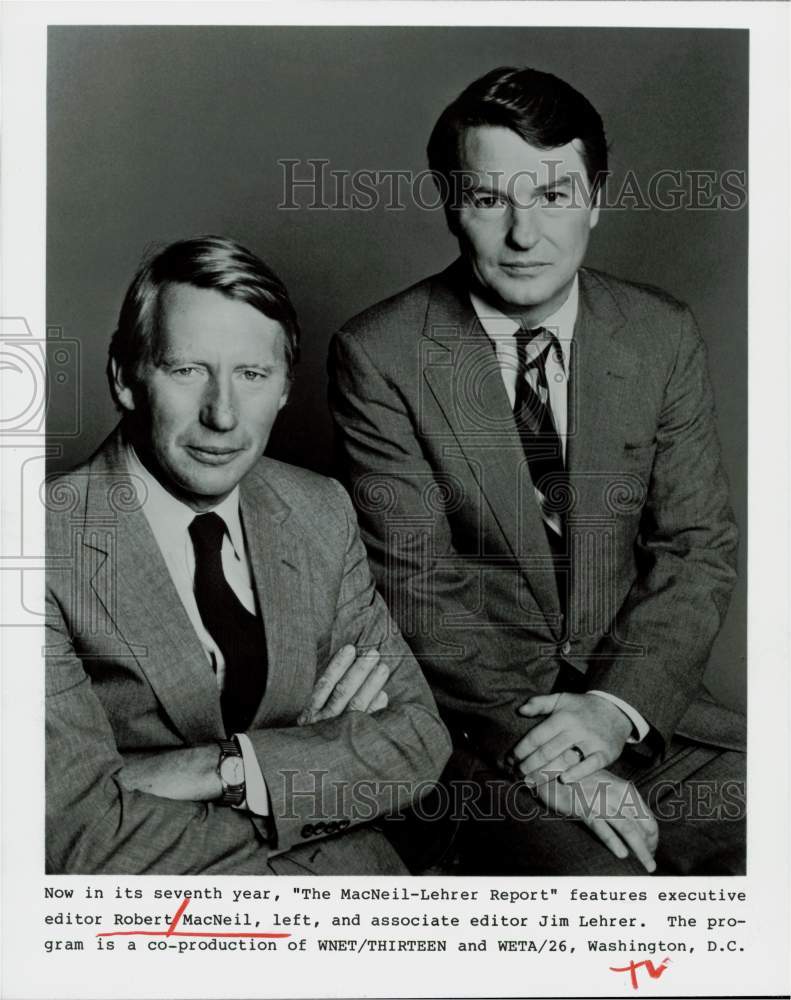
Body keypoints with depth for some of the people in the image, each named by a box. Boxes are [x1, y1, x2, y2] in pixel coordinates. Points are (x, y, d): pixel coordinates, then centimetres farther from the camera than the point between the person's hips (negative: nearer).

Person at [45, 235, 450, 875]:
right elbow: (88, 838, -18)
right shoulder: (55, 549, -15)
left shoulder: (322, 515, 0)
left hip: (352, 871, 5)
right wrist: (326, 758, -14)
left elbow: (419, 738, -3)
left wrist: (222, 767, -16)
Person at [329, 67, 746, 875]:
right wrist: (532, 743, -18)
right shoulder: (379, 355, -8)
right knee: (598, 877, -25)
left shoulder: (664, 337, 3)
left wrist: (617, 705, -14)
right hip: (473, 713, -4)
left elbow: (699, 549, 1)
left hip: (639, 697, 4)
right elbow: (416, 588, -10)